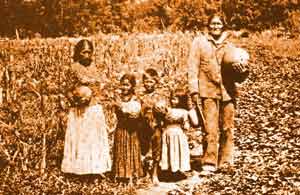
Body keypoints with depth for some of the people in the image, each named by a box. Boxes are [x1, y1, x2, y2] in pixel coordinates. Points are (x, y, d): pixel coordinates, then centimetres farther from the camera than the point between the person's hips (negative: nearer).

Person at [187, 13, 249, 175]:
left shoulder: (229, 46, 14)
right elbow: (193, 67, 0)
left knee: (227, 129, 6)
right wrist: (194, 90, -9)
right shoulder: (199, 42, 7)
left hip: (228, 92, 3)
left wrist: (242, 71, -10)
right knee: (210, 130, -7)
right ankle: (209, 164, 1)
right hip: (208, 92, -3)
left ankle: (225, 163, 16)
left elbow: (238, 77, 14)